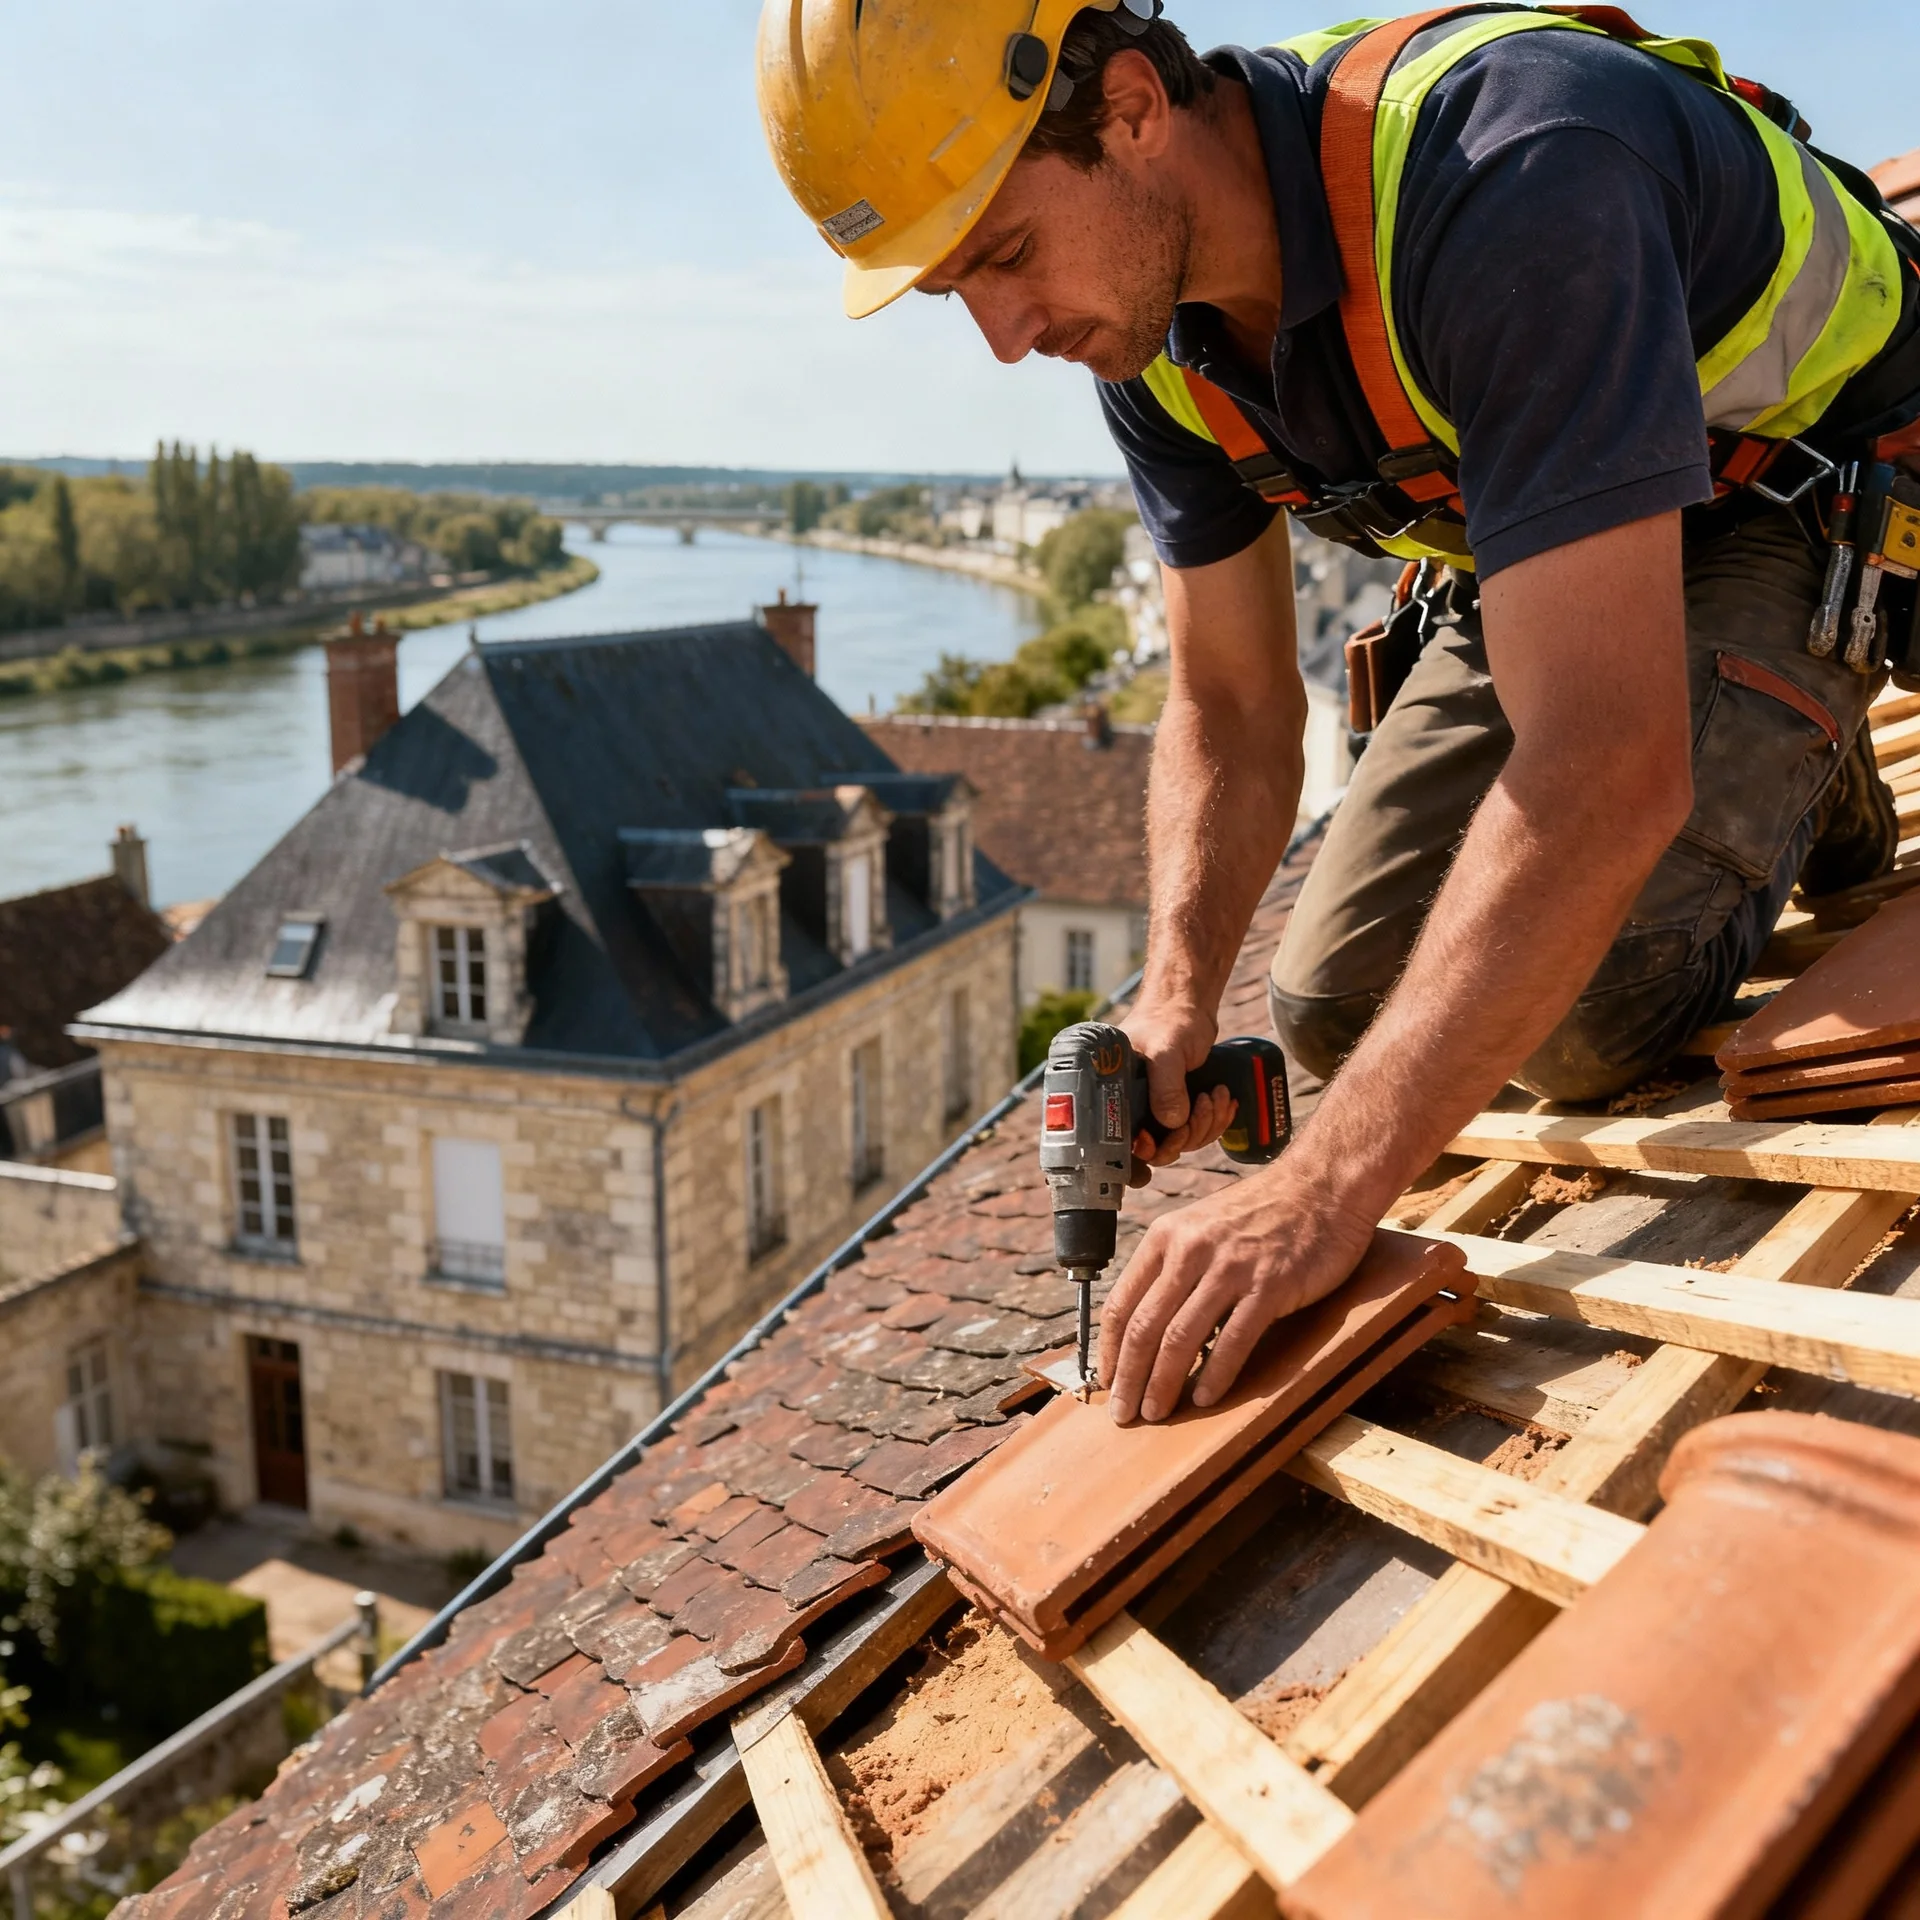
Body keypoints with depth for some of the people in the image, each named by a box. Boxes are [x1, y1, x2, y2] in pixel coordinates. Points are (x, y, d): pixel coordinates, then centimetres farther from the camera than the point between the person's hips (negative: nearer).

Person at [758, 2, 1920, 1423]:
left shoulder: (1505, 172, -40)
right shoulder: (1151, 317, -14)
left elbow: (1608, 760, -46)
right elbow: (1233, 702, -5)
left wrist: (1328, 1187, -47)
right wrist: (1177, 992, -23)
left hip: (1790, 496, -6)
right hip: (1530, 547, 6)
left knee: (1590, 1020, -24)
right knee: (1336, 1013, -2)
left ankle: (1802, 770, 7)